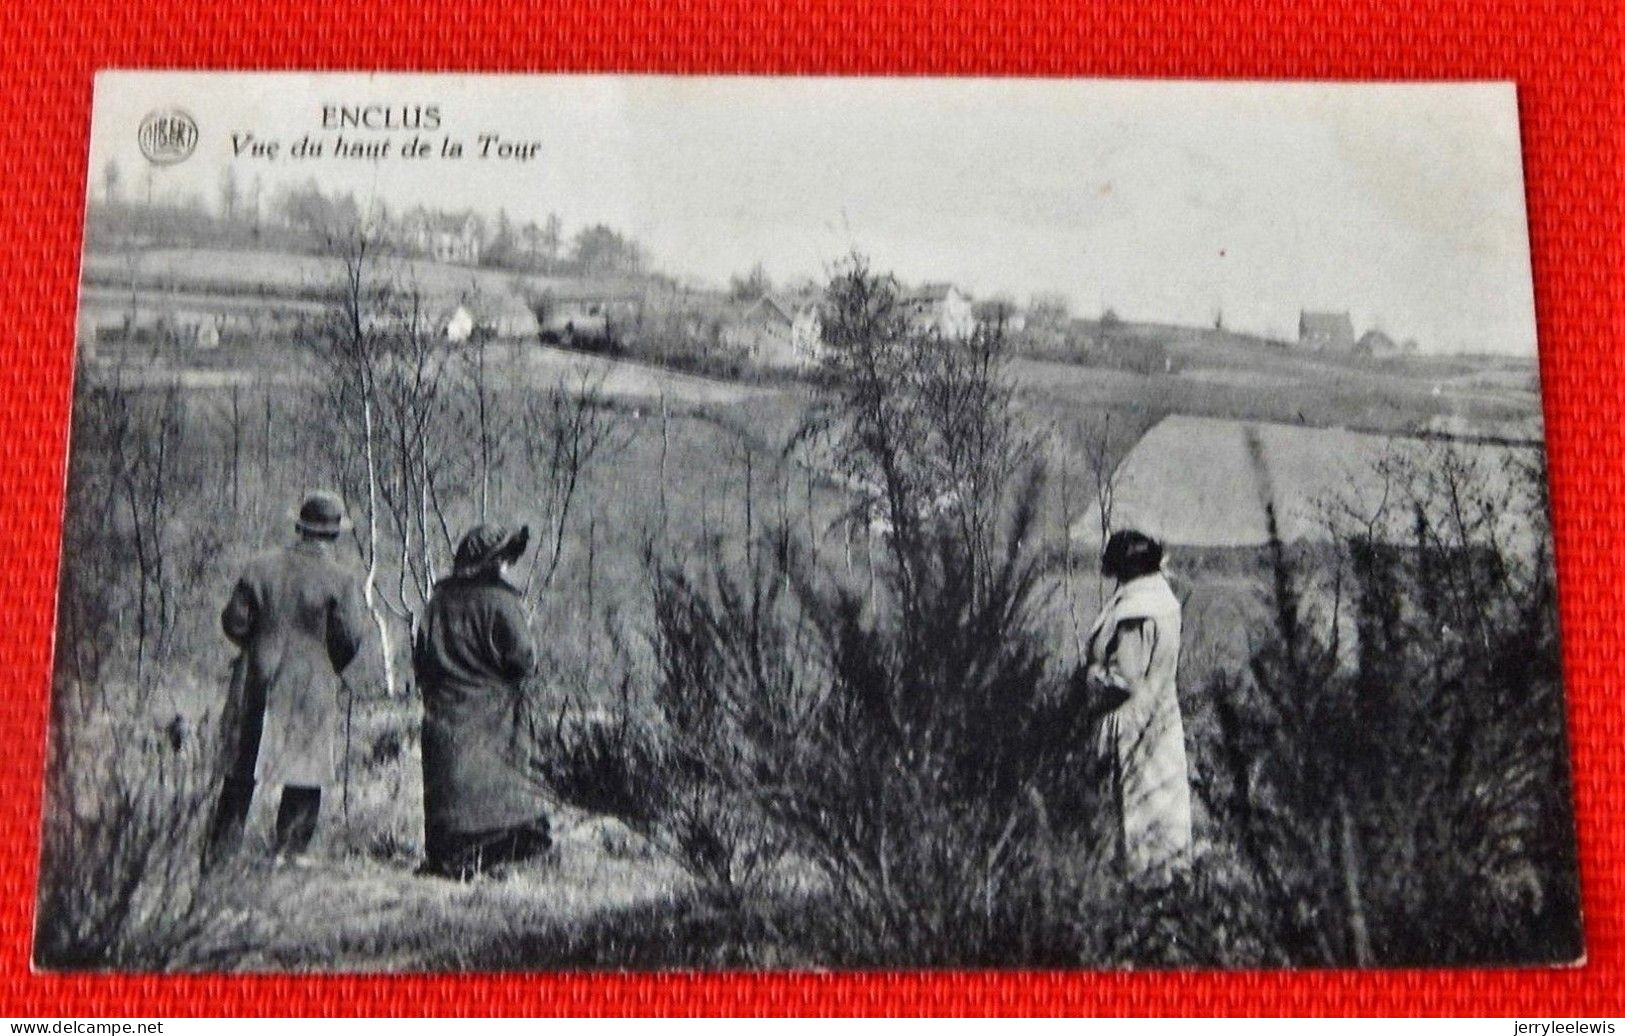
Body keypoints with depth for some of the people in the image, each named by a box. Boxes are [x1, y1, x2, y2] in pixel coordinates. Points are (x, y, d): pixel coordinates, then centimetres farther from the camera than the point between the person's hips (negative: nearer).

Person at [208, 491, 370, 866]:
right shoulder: (342, 580, -8)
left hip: (257, 681, 4)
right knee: (305, 773, 6)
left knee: (241, 769, 13)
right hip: (313, 687, -3)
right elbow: (350, 637, -11)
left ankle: (223, 846, 18)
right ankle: (290, 848, 6)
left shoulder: (260, 568, 2)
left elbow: (234, 621, 2)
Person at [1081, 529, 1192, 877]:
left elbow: (1127, 679, -26)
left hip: (1133, 718, -10)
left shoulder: (1133, 613, -28)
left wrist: (1093, 674, -9)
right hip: (1161, 714, 10)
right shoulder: (1159, 592, 2)